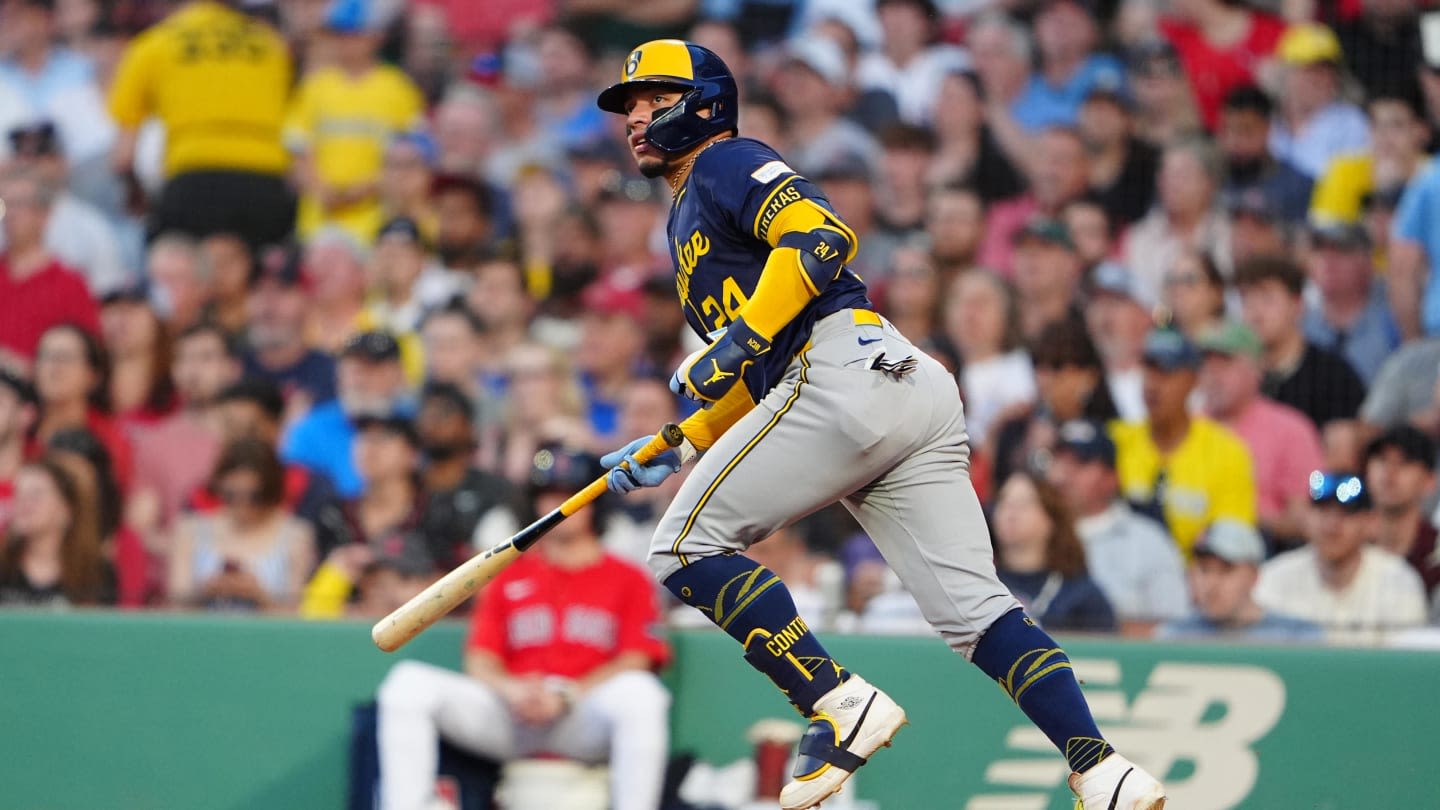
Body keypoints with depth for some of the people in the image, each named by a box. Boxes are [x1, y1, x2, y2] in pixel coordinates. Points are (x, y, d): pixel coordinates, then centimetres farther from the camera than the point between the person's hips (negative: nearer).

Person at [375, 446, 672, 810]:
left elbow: (635, 663, 1)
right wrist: (511, 688, -10)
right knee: (408, 683, -18)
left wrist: (567, 696, -15)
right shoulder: (508, 577, 24)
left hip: (586, 718, -3)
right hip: (507, 716, 3)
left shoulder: (627, 579, 14)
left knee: (639, 692, -36)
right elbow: (480, 661, 15)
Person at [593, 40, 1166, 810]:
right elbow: (760, 383, 35)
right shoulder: (688, 227, 36)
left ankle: (841, 706, -15)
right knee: (972, 606, -1)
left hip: (844, 372, -9)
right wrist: (679, 447, 25)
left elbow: (820, 237, -11)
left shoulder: (726, 164, 8)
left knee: (687, 545, -5)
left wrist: (739, 341, -15)